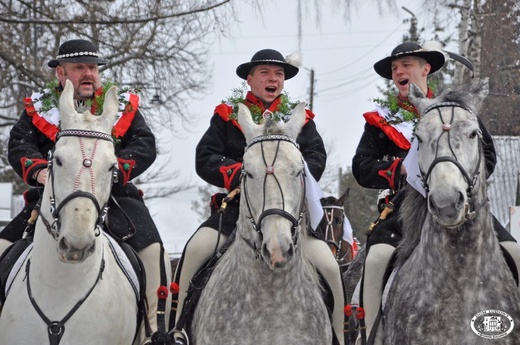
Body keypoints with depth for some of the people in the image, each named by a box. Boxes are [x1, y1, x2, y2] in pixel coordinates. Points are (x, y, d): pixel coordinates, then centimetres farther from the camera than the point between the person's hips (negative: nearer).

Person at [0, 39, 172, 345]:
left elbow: (145, 146, -2)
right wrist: (38, 169, -22)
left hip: (113, 195, -1)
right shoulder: (40, 108, 11)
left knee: (153, 250, -22)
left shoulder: (124, 106, 10)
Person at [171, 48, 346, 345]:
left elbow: (317, 158, 3)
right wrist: (239, 174, -14)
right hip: (238, 204, 0)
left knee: (328, 265, -18)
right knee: (195, 249, -24)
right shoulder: (227, 116, 11)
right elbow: (205, 159, 1)